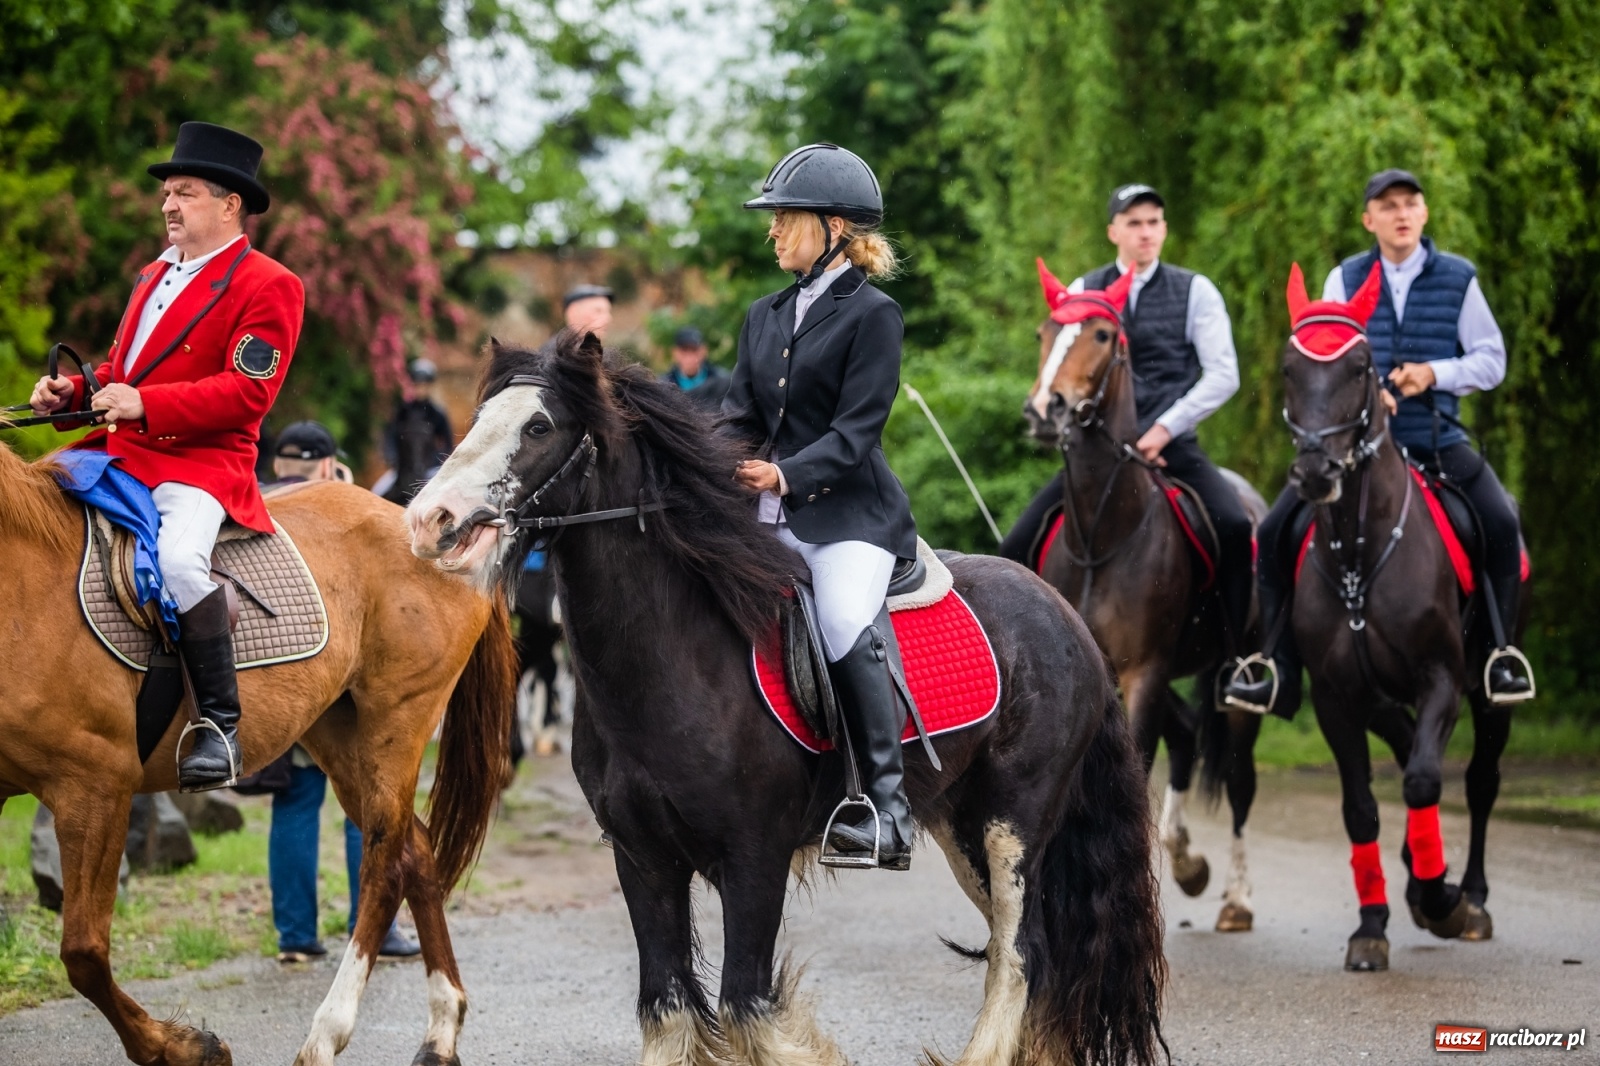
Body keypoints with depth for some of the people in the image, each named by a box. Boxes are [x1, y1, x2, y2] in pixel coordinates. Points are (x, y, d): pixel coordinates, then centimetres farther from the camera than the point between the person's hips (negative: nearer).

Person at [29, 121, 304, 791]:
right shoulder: (156, 275, 21)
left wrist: (144, 404, -24)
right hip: (119, 452, 9)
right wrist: (75, 392, 6)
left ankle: (220, 727, -26)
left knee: (176, 559, -35)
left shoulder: (268, 286, -6)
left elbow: (246, 393, -16)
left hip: (201, 463, -9)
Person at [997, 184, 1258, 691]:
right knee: (1018, 546, -10)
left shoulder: (1195, 291, 4)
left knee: (1235, 526, -29)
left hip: (1172, 445, -2)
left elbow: (1223, 374, -3)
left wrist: (1164, 430, -12)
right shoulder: (1082, 292, 9)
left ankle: (1243, 658, -20)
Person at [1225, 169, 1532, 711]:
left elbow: (1491, 360, 6)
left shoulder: (1458, 278, 5)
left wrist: (1436, 372, -13)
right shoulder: (1345, 279, 8)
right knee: (1274, 533, -13)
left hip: (1438, 440, -1)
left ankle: (1498, 655, -10)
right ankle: (1278, 667, -4)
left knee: (1501, 524, -24)